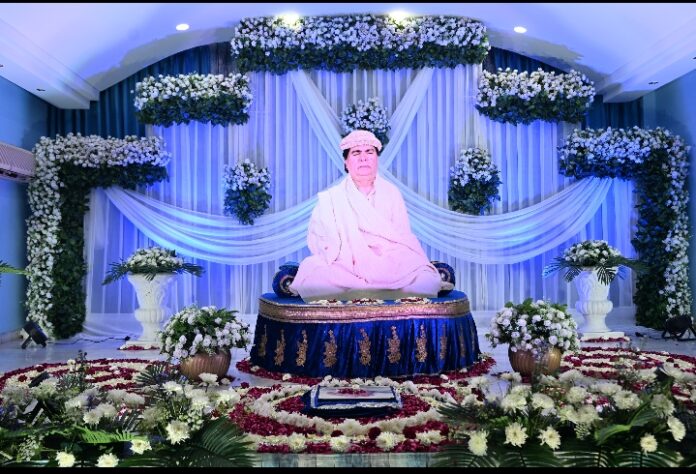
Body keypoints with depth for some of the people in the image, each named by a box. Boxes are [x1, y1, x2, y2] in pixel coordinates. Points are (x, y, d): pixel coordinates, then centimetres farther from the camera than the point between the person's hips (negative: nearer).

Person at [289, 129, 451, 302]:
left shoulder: (392, 193, 14)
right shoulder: (330, 198, 9)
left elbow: (403, 240, 7)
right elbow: (323, 243, 2)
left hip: (391, 270, 0)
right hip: (345, 271, 0)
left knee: (428, 280, -29)